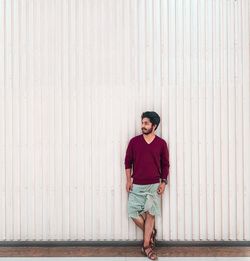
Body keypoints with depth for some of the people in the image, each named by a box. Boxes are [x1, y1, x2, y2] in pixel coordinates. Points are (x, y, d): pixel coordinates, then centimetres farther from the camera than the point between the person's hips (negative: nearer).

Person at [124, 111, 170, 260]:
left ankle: (146, 246, 16)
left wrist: (163, 182, -4)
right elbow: (128, 162, 4)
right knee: (133, 213, 1)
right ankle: (151, 232, 27)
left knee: (150, 214, 3)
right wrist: (128, 180, -2)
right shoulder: (134, 141, -1)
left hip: (154, 185, -1)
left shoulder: (161, 143, -2)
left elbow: (165, 164, 4)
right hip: (136, 185, 1)